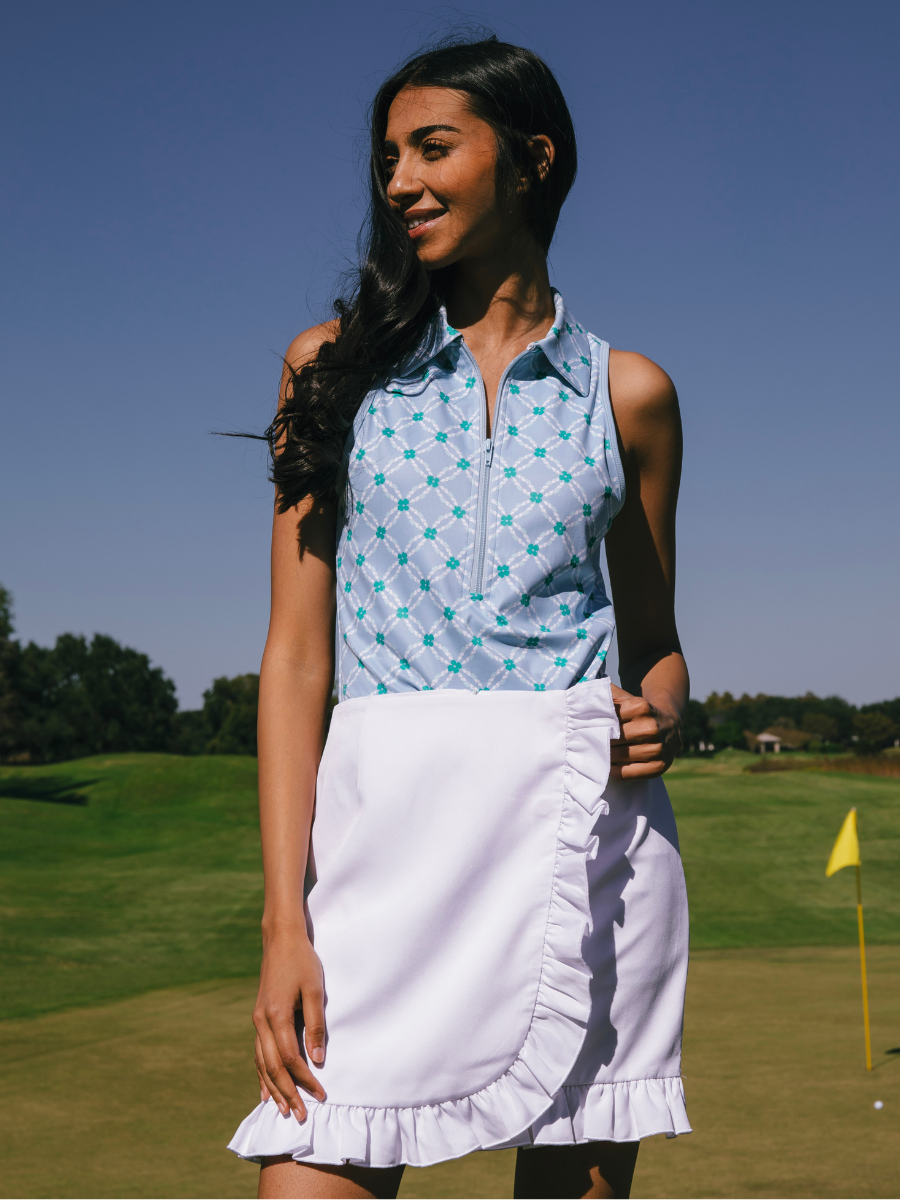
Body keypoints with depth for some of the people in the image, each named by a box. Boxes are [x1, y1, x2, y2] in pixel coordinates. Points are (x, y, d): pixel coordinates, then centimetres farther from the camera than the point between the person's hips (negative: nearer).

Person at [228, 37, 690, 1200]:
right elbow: (297, 654, 3)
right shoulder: (336, 365, 9)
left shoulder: (628, 392, 11)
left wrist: (661, 715, -5)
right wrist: (285, 915, -6)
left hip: (584, 835, 1)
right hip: (387, 827, 0)